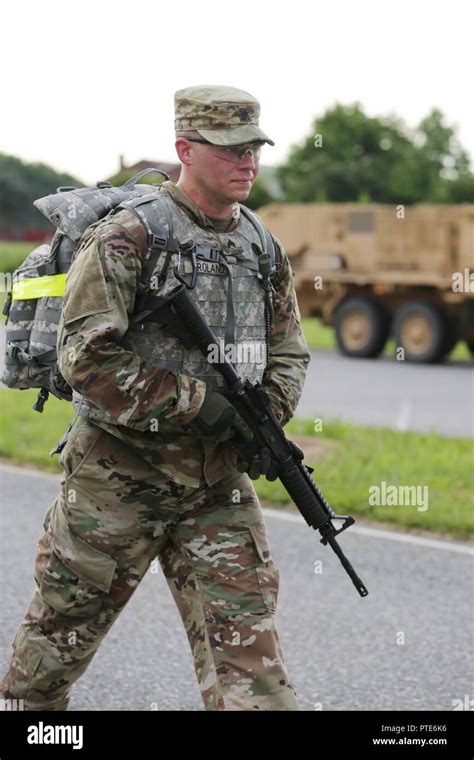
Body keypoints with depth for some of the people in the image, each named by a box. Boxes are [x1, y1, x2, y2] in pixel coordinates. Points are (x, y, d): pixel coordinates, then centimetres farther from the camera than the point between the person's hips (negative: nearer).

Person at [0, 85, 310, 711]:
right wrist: (194, 401, -19)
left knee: (244, 630, -2)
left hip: (219, 481, 5)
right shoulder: (127, 237, -13)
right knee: (64, 628, 11)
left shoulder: (262, 248, 8)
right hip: (118, 473, -4)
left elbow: (288, 353, 17)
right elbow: (86, 357, -20)